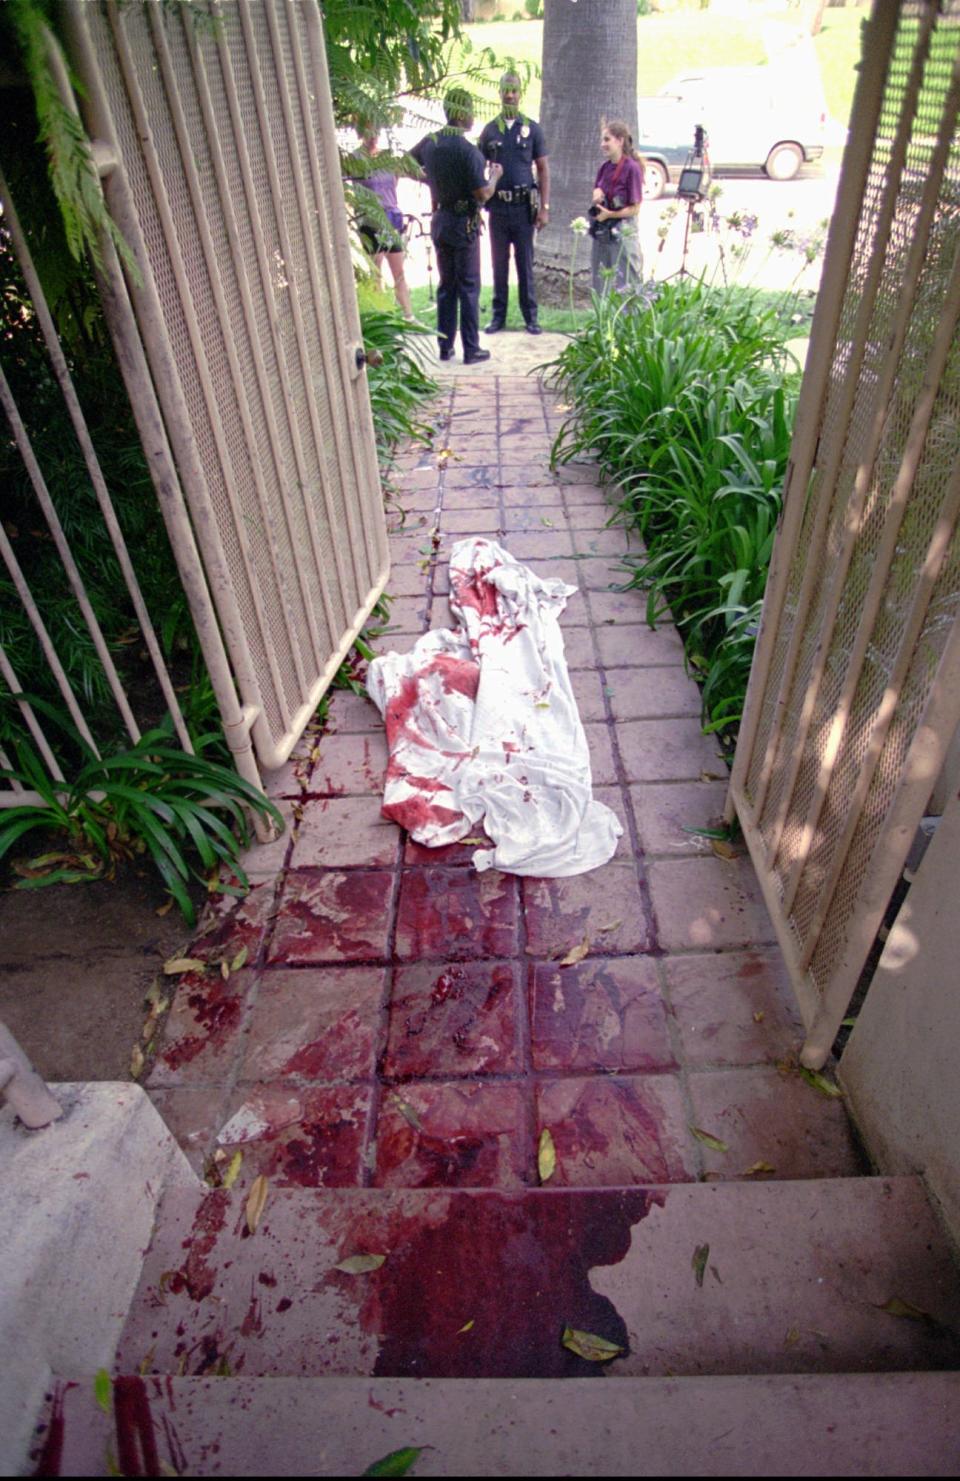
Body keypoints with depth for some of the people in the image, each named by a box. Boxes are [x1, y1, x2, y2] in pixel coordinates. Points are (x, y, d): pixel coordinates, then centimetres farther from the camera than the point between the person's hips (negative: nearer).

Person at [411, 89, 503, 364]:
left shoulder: (429, 143, 2)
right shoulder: (468, 151, -19)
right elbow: (483, 194, -18)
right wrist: (495, 175, 0)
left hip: (439, 220, 6)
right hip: (464, 224, -6)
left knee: (445, 285, 12)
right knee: (468, 287, 1)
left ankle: (445, 347, 14)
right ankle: (471, 350, 3)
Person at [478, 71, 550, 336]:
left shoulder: (532, 128, 4)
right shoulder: (489, 130, 7)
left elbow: (543, 169, 3)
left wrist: (544, 207, -5)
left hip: (524, 207, -1)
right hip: (498, 207, 1)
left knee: (525, 263, 2)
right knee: (499, 264, 6)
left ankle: (530, 316, 8)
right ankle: (498, 315, 12)